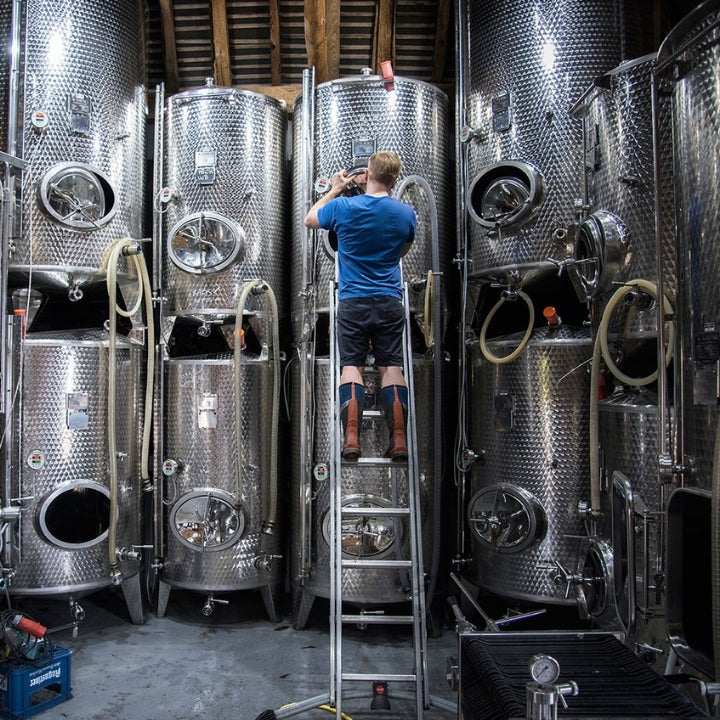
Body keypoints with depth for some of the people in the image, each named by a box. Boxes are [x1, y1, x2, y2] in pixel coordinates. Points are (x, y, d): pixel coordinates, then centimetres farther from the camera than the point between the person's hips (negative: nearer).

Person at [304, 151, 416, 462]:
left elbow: (310, 219, 14)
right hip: (390, 303, 2)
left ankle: (351, 438, -6)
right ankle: (399, 440, 0)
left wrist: (335, 190, 22)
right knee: (391, 367, 5)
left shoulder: (343, 207, -7)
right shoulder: (406, 213, -1)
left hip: (352, 302, -1)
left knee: (351, 366, 5)